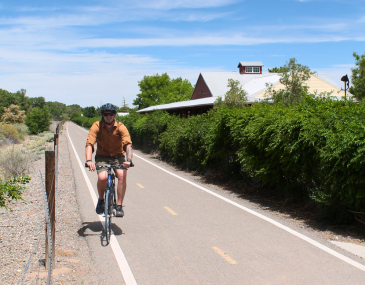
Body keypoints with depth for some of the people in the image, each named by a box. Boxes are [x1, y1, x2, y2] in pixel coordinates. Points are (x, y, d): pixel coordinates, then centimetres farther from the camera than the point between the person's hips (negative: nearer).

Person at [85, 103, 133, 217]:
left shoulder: (121, 127, -13)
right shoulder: (96, 126, -12)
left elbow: (128, 144, -24)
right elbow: (89, 144, -22)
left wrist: (129, 159, -42)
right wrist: (89, 160, -40)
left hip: (118, 156, 0)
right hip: (102, 157, 0)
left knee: (122, 175, -28)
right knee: (102, 177, -27)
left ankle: (119, 206, -17)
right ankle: (101, 200, 4)